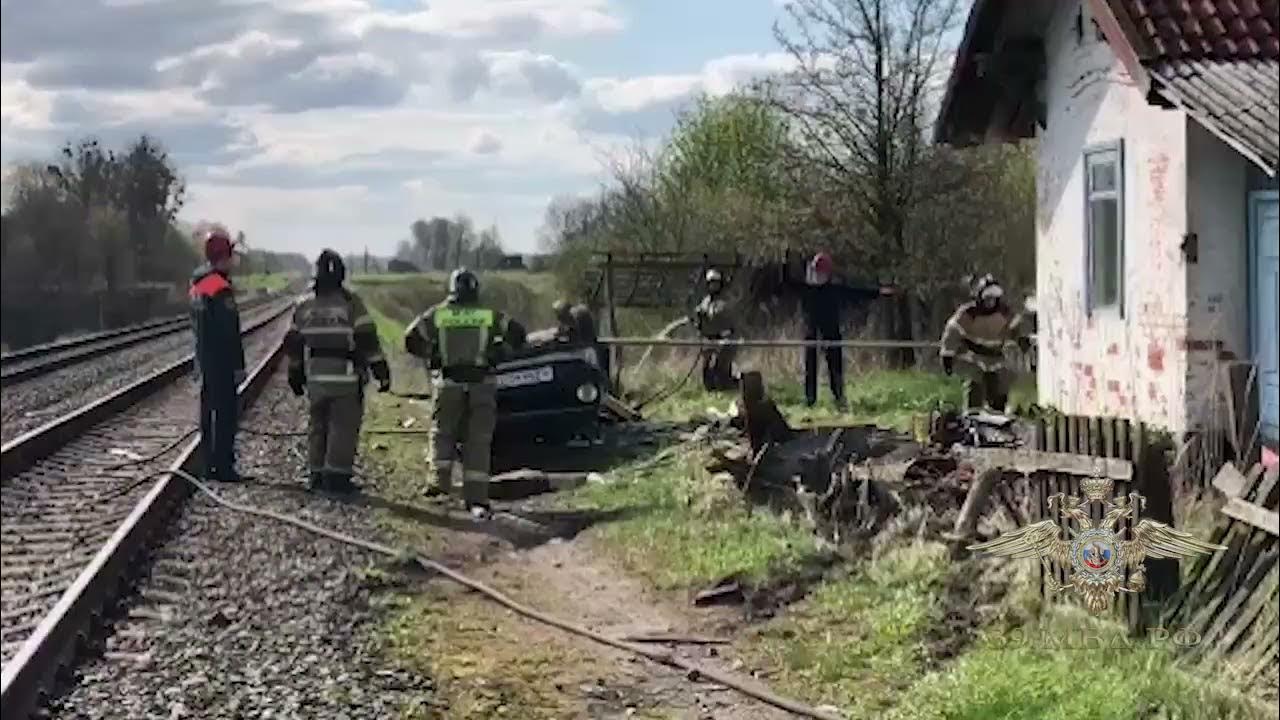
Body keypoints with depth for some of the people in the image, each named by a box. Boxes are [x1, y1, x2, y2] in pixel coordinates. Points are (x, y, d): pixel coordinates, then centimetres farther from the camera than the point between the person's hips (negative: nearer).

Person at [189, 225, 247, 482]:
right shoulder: (221, 289, -19)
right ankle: (223, 467, -2)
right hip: (222, 364, -9)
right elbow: (230, 334, -20)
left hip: (205, 361, 9)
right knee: (226, 413, -4)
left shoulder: (197, 284, 11)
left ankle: (209, 465, 20)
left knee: (209, 412, 14)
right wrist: (238, 366, -16)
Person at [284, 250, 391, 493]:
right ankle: (337, 475, -3)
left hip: (315, 379, 5)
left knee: (317, 427, 14)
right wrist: (382, 371, -6)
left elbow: (293, 343, 11)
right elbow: (368, 341, -11)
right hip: (346, 379, -5)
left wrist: (295, 375, 22)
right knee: (344, 427, 0)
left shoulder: (305, 306, 5)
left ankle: (317, 474, 18)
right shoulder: (351, 303, -10)